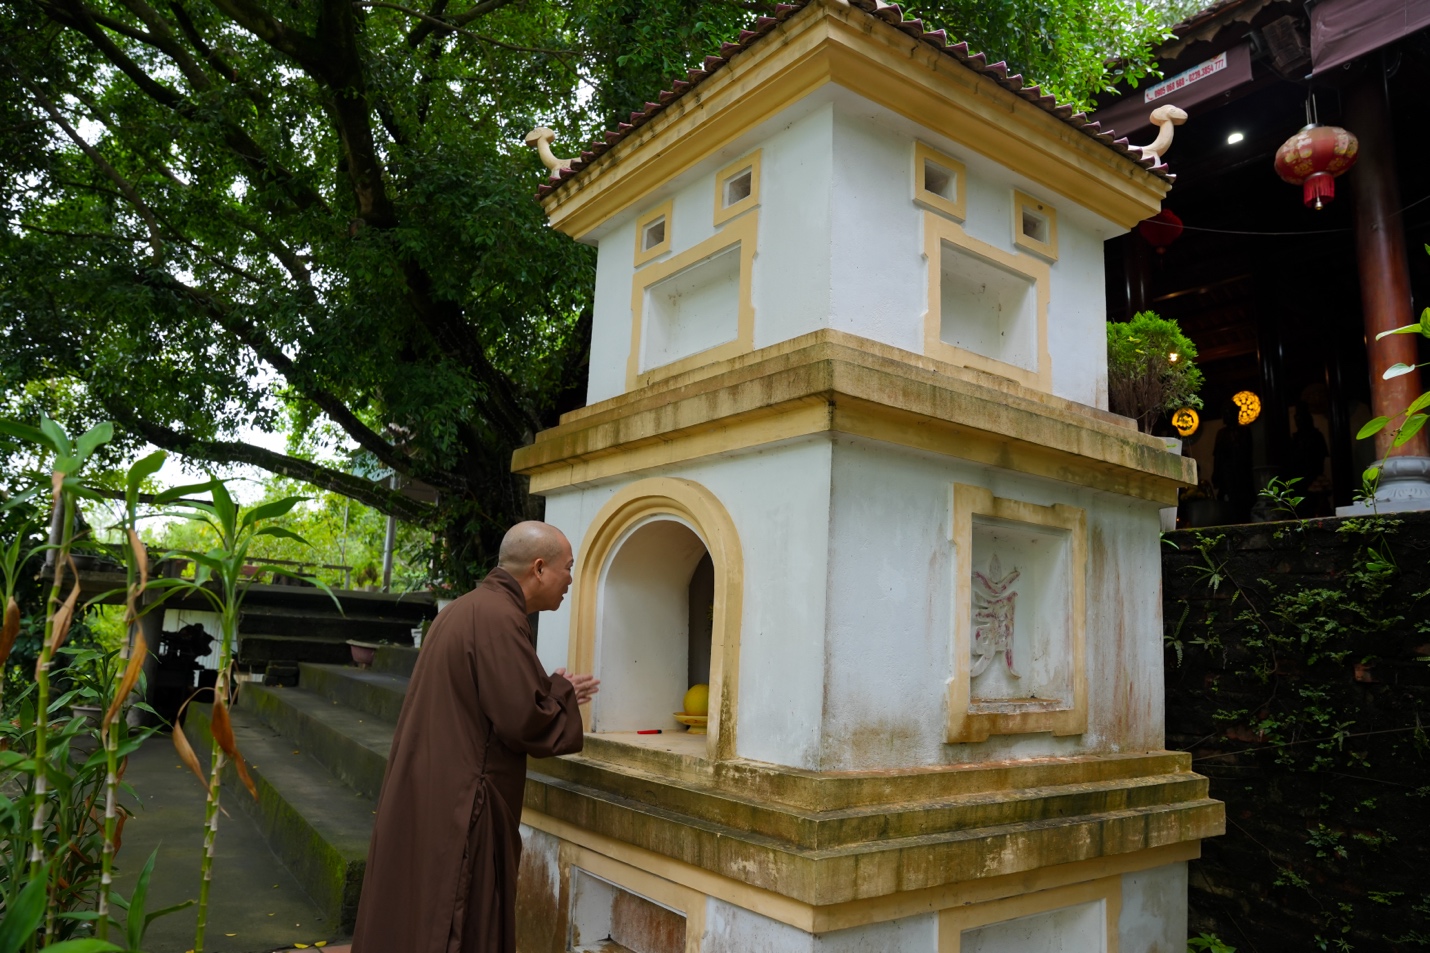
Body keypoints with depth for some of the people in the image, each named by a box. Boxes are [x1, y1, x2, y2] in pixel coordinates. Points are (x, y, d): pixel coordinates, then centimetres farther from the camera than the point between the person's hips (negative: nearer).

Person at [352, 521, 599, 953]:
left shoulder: (469, 608, 11)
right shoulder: (499, 617, -20)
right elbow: (524, 720, -23)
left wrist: (553, 693, 12)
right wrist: (561, 693, -4)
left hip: (432, 796, 10)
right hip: (457, 805, -10)